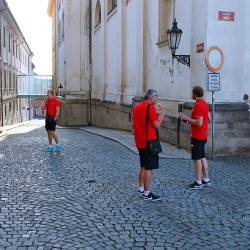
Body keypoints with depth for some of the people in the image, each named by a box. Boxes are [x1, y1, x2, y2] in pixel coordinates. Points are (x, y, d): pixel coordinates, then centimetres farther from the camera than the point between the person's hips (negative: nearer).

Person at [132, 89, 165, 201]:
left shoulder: (136, 107, 11)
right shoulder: (150, 107, -14)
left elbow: (133, 124, 16)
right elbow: (157, 124, -17)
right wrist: (162, 113, -4)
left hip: (139, 142, 9)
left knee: (143, 166, 20)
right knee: (149, 168, -3)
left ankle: (141, 188, 29)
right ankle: (147, 193, 1)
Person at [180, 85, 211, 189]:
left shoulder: (198, 105, -20)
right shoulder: (205, 104, 11)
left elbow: (199, 123, -25)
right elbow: (209, 119, 17)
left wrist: (187, 118, -15)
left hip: (197, 137, -10)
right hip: (203, 135, 10)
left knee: (197, 159, -3)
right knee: (202, 157, 16)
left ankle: (198, 183, 3)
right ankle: (206, 180, 23)